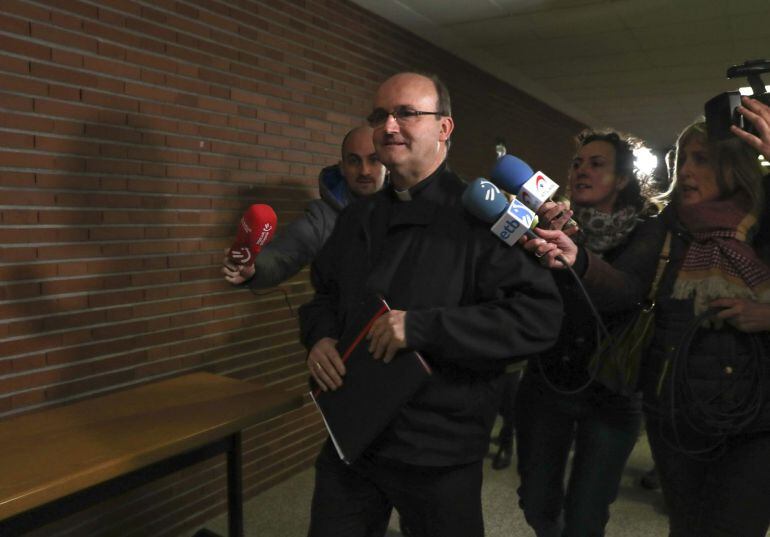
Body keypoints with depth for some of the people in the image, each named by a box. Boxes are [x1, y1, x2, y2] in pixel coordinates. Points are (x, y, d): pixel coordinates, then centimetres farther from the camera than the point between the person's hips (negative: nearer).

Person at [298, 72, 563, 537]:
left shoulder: (480, 216, -13)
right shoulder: (357, 219, 9)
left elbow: (539, 316, -22)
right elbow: (325, 294, 20)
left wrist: (424, 327, -27)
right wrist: (320, 337, -3)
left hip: (440, 454, -5)